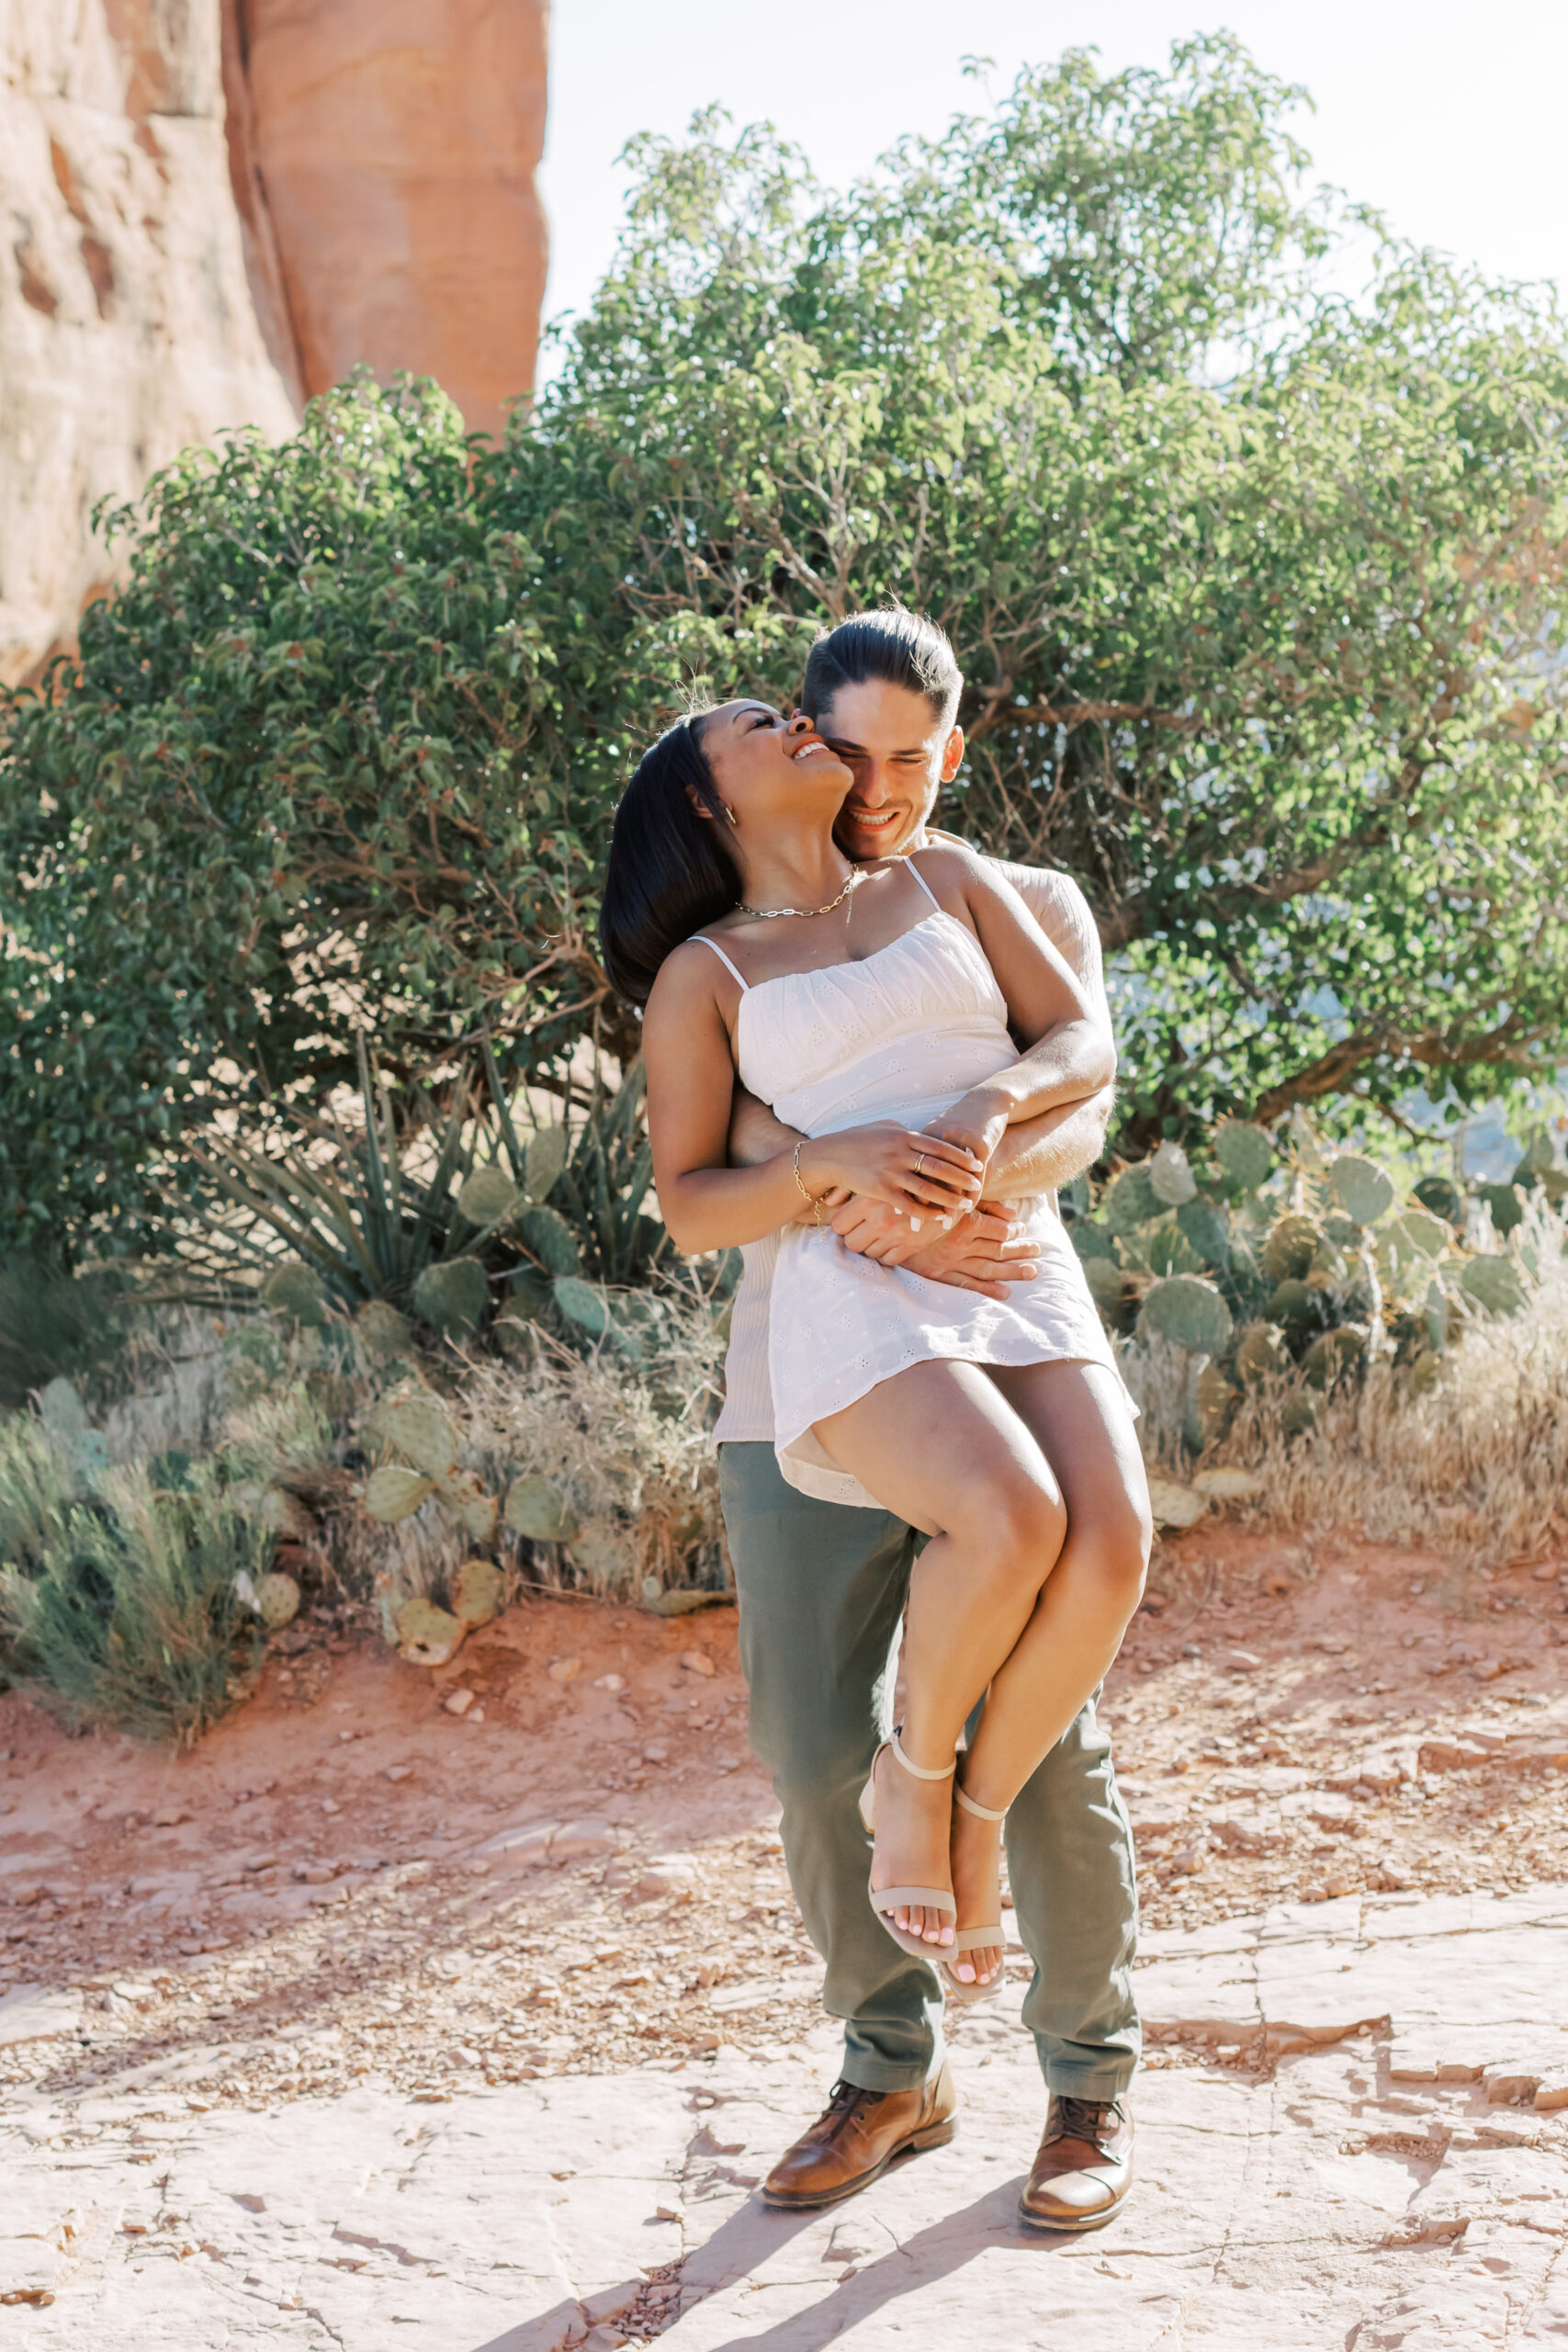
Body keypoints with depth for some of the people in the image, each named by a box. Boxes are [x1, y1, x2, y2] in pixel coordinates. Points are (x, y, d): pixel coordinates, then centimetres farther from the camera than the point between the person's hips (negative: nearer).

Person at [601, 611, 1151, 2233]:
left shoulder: (945, 878, 19)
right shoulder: (703, 978, 11)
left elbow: (1085, 1045, 10)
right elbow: (689, 1208, 4)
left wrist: (989, 1108, -11)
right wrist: (835, 1165, -15)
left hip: (1018, 1280, 3)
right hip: (849, 1307, -3)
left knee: (1106, 1546, -24)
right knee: (1011, 1524, -29)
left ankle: (1092, 2087, -4)